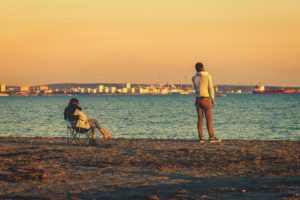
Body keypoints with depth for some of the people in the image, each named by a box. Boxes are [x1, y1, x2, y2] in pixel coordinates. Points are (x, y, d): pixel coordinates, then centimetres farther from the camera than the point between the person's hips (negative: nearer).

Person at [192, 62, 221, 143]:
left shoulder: (194, 78, 3)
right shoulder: (208, 75, -8)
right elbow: (210, 88, -8)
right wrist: (213, 99, -3)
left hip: (198, 100, 4)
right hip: (206, 100, -4)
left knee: (200, 119, 5)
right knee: (209, 119, -2)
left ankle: (201, 138, 1)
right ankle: (211, 137, -5)